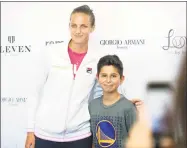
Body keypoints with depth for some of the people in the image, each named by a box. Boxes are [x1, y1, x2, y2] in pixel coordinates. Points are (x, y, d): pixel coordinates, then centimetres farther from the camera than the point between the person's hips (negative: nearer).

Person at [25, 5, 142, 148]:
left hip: (80, 135, 1)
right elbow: (37, 92, 1)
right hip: (45, 134, 0)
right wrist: (31, 130, 1)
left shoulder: (98, 59, -3)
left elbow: (98, 94, 9)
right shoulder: (51, 53, -5)